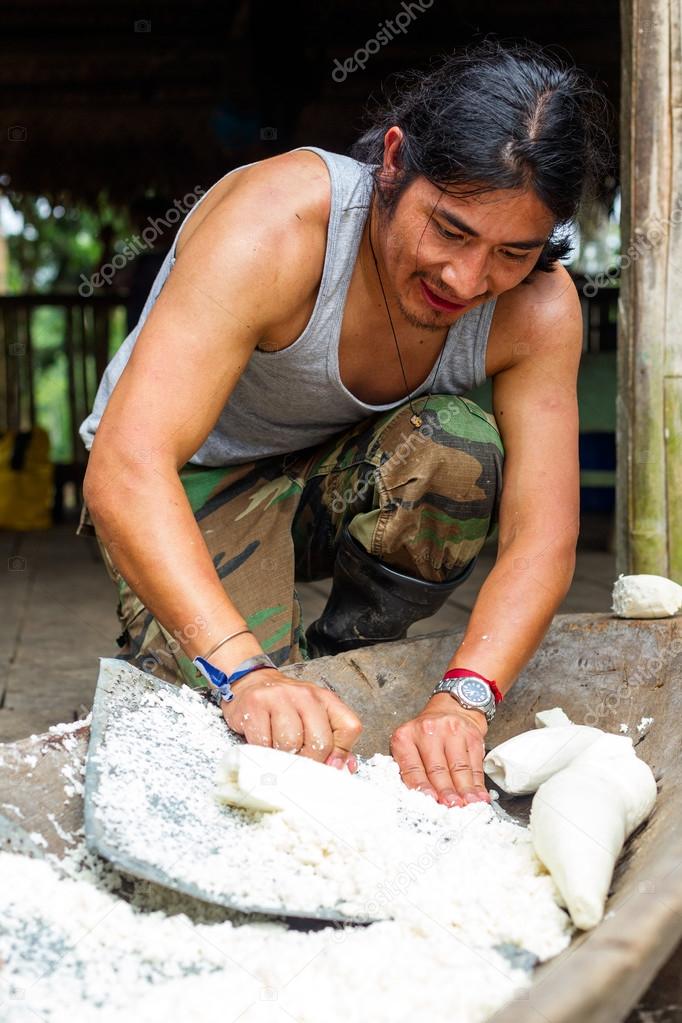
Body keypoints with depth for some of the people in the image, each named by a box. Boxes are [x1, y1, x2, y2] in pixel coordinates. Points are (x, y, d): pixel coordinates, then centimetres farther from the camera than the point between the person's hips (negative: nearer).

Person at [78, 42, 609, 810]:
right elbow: (123, 472, -42)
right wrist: (244, 671, -54)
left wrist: (463, 698, -42)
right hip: (192, 489, -3)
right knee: (246, 725, -27)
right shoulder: (275, 226, -34)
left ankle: (343, 657, -5)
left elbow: (543, 536, -24)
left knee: (458, 447, -30)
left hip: (340, 480, 4)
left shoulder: (540, 309, -20)